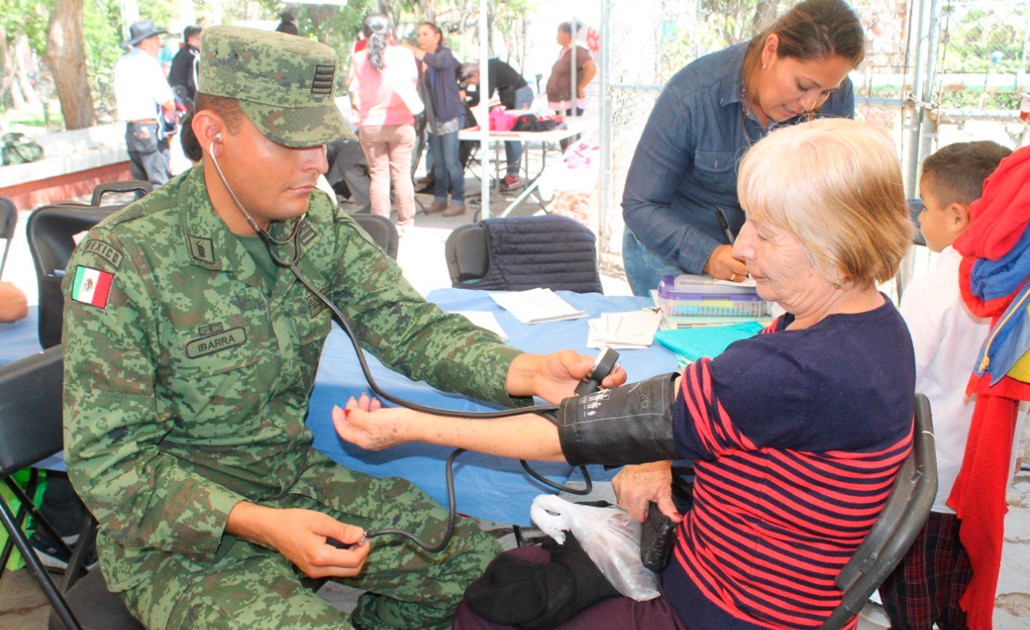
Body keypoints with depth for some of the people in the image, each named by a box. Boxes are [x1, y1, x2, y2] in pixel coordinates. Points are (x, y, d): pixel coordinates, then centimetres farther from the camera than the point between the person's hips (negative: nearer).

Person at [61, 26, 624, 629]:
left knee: (485, 565, 1)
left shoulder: (320, 225, -3)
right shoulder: (121, 261, -20)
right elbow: (109, 459, -18)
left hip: (297, 477, 5)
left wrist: (526, 370, -26)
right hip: (177, 529, -5)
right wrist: (261, 525, -31)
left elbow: (408, 325, -7)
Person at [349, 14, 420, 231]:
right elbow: (413, 82, 7)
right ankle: (405, 222, 10)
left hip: (370, 125, 1)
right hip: (400, 124, 0)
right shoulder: (403, 54, -5)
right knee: (401, 173, 6)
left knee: (378, 175, 5)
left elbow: (355, 99, -1)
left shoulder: (359, 58, -3)